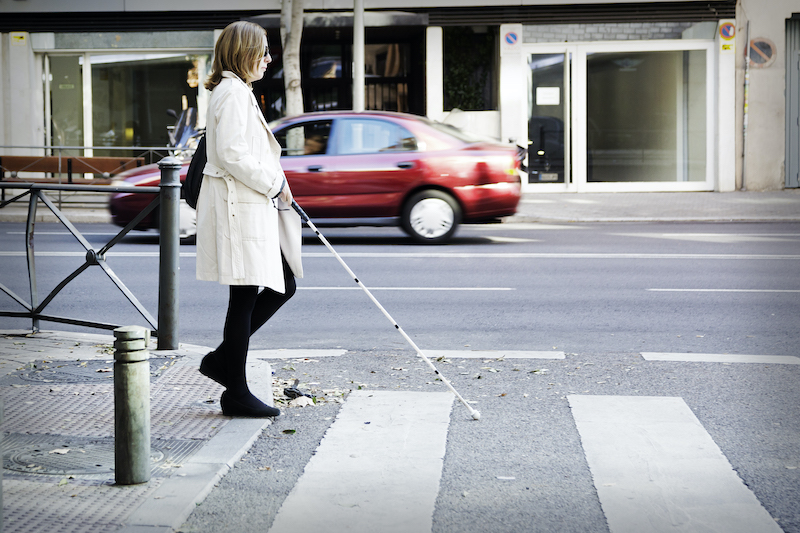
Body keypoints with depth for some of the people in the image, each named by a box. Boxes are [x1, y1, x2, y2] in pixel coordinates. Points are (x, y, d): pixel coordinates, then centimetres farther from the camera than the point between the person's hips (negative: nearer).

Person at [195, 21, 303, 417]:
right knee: (245, 296, -4)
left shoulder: (239, 92, 19)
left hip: (254, 207, 11)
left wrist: (276, 188, 13)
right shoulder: (232, 93, -14)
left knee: (282, 286, 12)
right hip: (239, 207, -11)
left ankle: (221, 359, 19)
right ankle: (236, 393, 4)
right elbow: (232, 154, -22)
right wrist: (273, 184, -14)